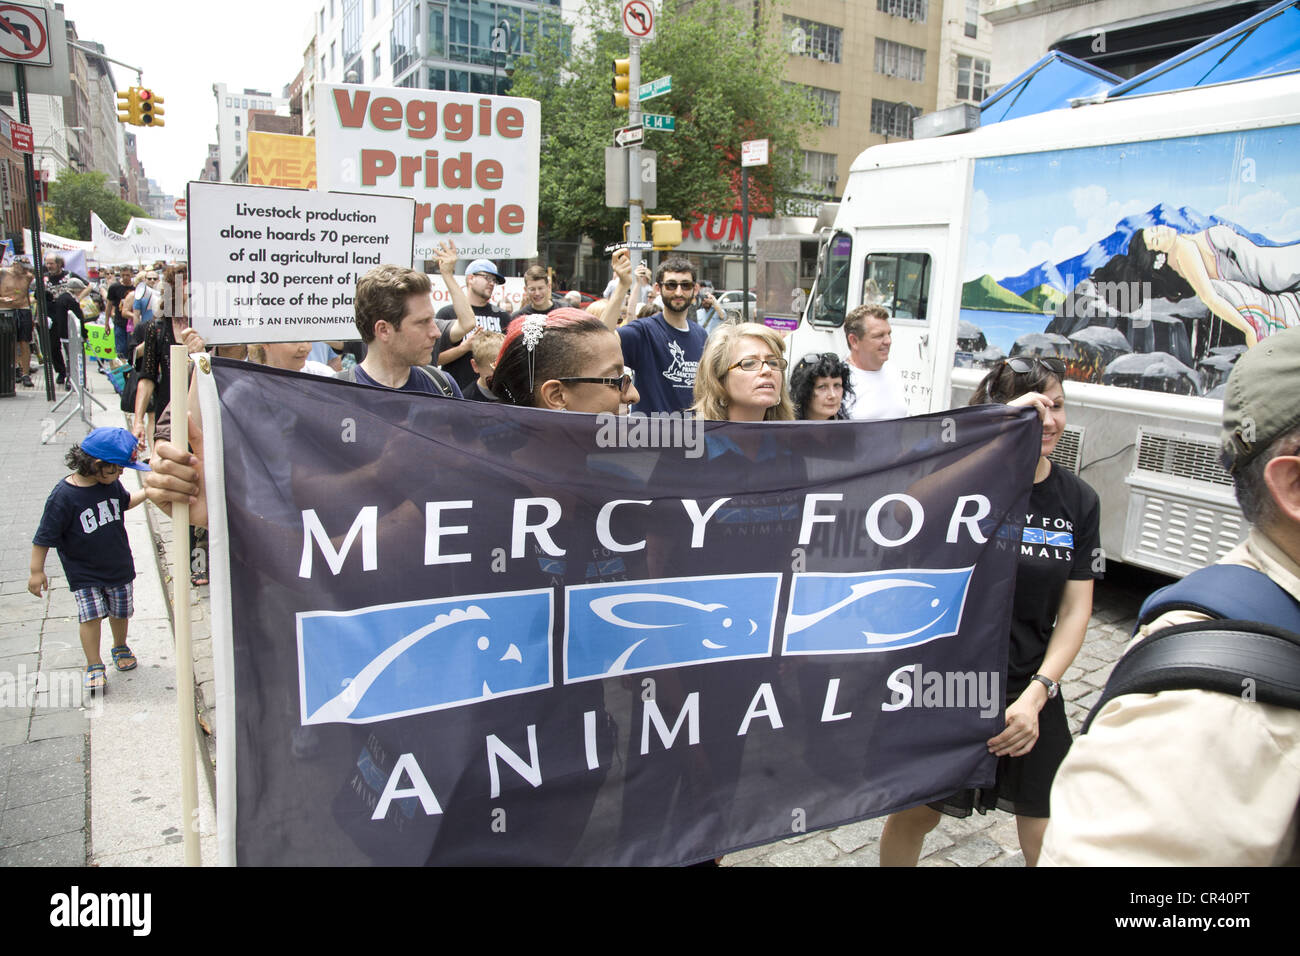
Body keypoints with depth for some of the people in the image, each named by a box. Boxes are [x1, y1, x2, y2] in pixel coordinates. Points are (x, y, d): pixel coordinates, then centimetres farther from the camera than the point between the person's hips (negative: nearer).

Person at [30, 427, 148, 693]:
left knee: (120, 612, 14)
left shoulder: (111, 483, -4)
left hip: (119, 566, 5)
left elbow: (124, 501, 22)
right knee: (91, 615, -10)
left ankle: (120, 647, 39)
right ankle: (94, 665, 7)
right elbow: (44, 537, -15)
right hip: (84, 574, -5)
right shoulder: (63, 496, -22)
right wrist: (37, 571, -10)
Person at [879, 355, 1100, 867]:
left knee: (1045, 812, 20)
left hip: (1031, 686, 4)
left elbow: (1076, 608, -1)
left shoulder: (1079, 500, -1)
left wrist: (1037, 694, -11)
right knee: (915, 813, 11)